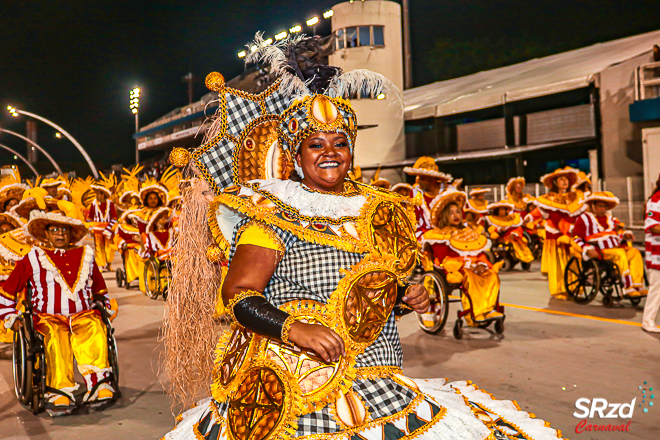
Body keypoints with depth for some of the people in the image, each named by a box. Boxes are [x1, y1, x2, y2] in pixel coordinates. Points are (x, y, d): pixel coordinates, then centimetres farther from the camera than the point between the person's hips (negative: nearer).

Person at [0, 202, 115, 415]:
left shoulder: (86, 256, 20)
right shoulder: (33, 259, 12)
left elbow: (99, 288, 34)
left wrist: (104, 305, 21)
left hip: (83, 316, 1)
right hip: (48, 318, -1)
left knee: (94, 328, -35)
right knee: (57, 338, -38)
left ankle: (98, 385, -44)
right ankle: (60, 392, -43)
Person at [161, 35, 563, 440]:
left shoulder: (377, 211, 13)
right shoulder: (276, 213, -6)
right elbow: (238, 295, -13)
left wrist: (404, 297, 6)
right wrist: (295, 328, -27)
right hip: (304, 387, -5)